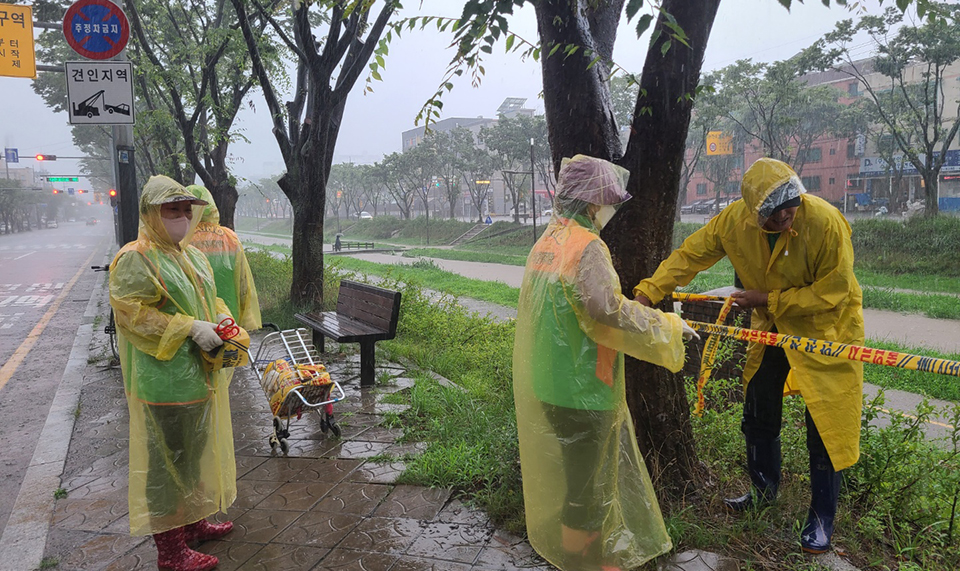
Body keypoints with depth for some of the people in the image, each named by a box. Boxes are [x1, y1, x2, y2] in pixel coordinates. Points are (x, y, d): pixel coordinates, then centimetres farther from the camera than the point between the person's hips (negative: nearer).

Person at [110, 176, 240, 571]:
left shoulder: (191, 255, 13)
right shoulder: (135, 259, -14)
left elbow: (208, 300, 23)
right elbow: (130, 313, -21)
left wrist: (220, 319, 2)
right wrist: (189, 328, -24)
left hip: (198, 374, 9)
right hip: (165, 380, -9)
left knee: (194, 453, 20)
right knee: (167, 461, 3)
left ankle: (192, 523, 38)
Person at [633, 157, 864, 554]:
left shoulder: (826, 222, -30)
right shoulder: (733, 220, -17)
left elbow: (834, 291, -24)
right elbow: (690, 255, -10)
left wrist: (769, 300, -24)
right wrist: (648, 292, -18)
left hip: (824, 327, -4)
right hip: (770, 327, 5)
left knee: (825, 426, 0)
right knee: (758, 415, 15)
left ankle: (822, 517, 20)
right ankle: (764, 489, 40)